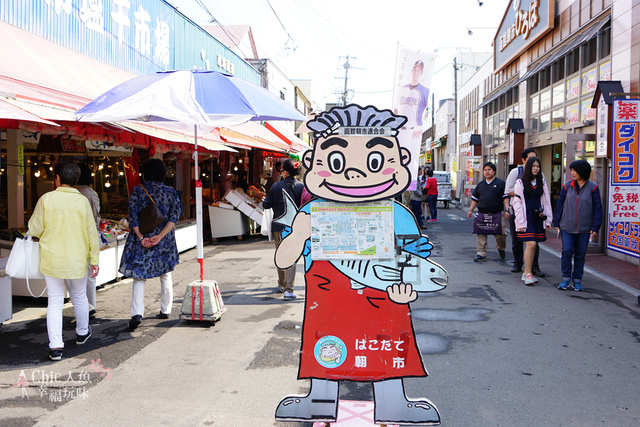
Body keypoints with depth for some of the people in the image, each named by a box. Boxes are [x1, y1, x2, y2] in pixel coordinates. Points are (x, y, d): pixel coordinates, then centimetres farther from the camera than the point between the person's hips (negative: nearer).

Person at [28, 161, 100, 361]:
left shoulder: (46, 199, -9)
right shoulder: (82, 201, -6)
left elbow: (35, 230, -4)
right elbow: (91, 232, -3)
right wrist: (94, 259, 4)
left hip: (52, 259, -1)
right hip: (77, 259, 1)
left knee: (55, 301, 7)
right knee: (79, 297, 20)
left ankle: (55, 346, 3)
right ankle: (82, 333, 38)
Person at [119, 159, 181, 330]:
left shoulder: (137, 191, -3)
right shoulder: (171, 192, 1)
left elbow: (133, 217, -10)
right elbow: (174, 216, -8)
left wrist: (141, 237, -13)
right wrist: (160, 236, -15)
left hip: (141, 241, -2)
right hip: (165, 242, 2)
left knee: (139, 277, 2)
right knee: (165, 276, 17)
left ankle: (137, 313, -12)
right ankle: (165, 311, 25)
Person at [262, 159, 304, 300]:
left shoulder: (276, 186, -4)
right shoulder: (301, 187, -5)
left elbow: (266, 205, 0)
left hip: (278, 226, 1)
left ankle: (282, 284, 34)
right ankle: (288, 289, -12)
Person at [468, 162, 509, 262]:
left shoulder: (500, 183, 4)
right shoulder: (480, 184, 15)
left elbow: (505, 198, 1)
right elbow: (475, 199, 20)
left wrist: (507, 210, -9)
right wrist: (470, 210, 14)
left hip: (497, 214, -3)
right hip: (482, 213, 3)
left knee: (501, 234, -1)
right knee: (481, 234, 0)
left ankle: (501, 248, 28)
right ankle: (481, 253, 7)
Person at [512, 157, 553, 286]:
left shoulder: (542, 182, 12)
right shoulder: (521, 182, -2)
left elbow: (546, 201, 14)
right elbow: (516, 203, -4)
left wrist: (548, 220, 8)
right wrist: (520, 222, -10)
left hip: (538, 218, 4)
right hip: (526, 218, -4)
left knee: (533, 245, 5)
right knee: (531, 244, -13)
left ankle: (527, 273, 15)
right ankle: (528, 274, -5)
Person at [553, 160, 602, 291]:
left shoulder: (592, 187, -2)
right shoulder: (567, 186, 3)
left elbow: (597, 209, 0)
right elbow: (560, 205, 7)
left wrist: (595, 228, -5)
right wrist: (557, 224, 5)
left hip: (584, 229, -1)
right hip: (567, 227, 1)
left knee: (580, 255, 6)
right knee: (566, 252, -6)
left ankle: (577, 280, 18)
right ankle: (566, 279, 7)